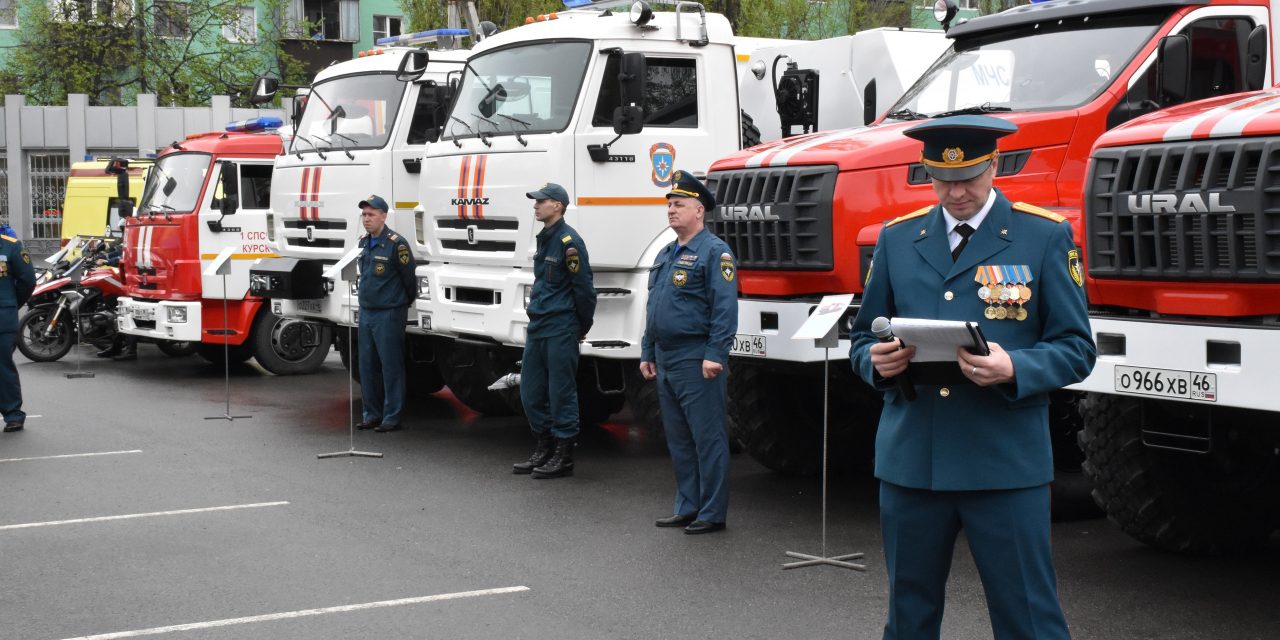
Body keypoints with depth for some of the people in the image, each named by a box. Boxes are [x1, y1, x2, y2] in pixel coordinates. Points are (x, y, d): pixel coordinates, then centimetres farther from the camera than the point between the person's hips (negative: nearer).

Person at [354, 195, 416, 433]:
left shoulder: (396, 244, -14)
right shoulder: (364, 242, 10)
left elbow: (409, 277, -7)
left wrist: (405, 303, 6)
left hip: (389, 314, -8)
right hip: (366, 312, 8)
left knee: (391, 366, -3)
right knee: (367, 366, 11)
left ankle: (391, 417, 2)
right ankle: (372, 414, 20)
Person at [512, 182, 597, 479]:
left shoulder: (568, 241, -13)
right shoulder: (544, 238, 14)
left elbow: (583, 288, -12)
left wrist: (583, 328, -3)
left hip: (560, 329, -9)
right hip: (537, 326, 9)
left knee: (561, 393, -3)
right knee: (531, 392, 12)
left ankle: (563, 457, 5)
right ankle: (543, 449, 23)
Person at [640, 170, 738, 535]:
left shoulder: (714, 252, -8)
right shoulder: (666, 255, 18)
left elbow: (725, 308, -16)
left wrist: (715, 355, -21)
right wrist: (647, 353, 19)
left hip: (696, 362, -9)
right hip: (666, 362, 9)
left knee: (707, 438, -3)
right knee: (678, 440, 14)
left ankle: (712, 513, 2)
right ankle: (687, 508, 22)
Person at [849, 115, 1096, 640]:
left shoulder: (1046, 237, 1)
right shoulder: (896, 239, 11)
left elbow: (1075, 348, -2)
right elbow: (863, 338, 15)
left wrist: (1012, 370, -21)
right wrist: (877, 360, -9)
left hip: (1006, 463, -3)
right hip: (909, 459, 4)